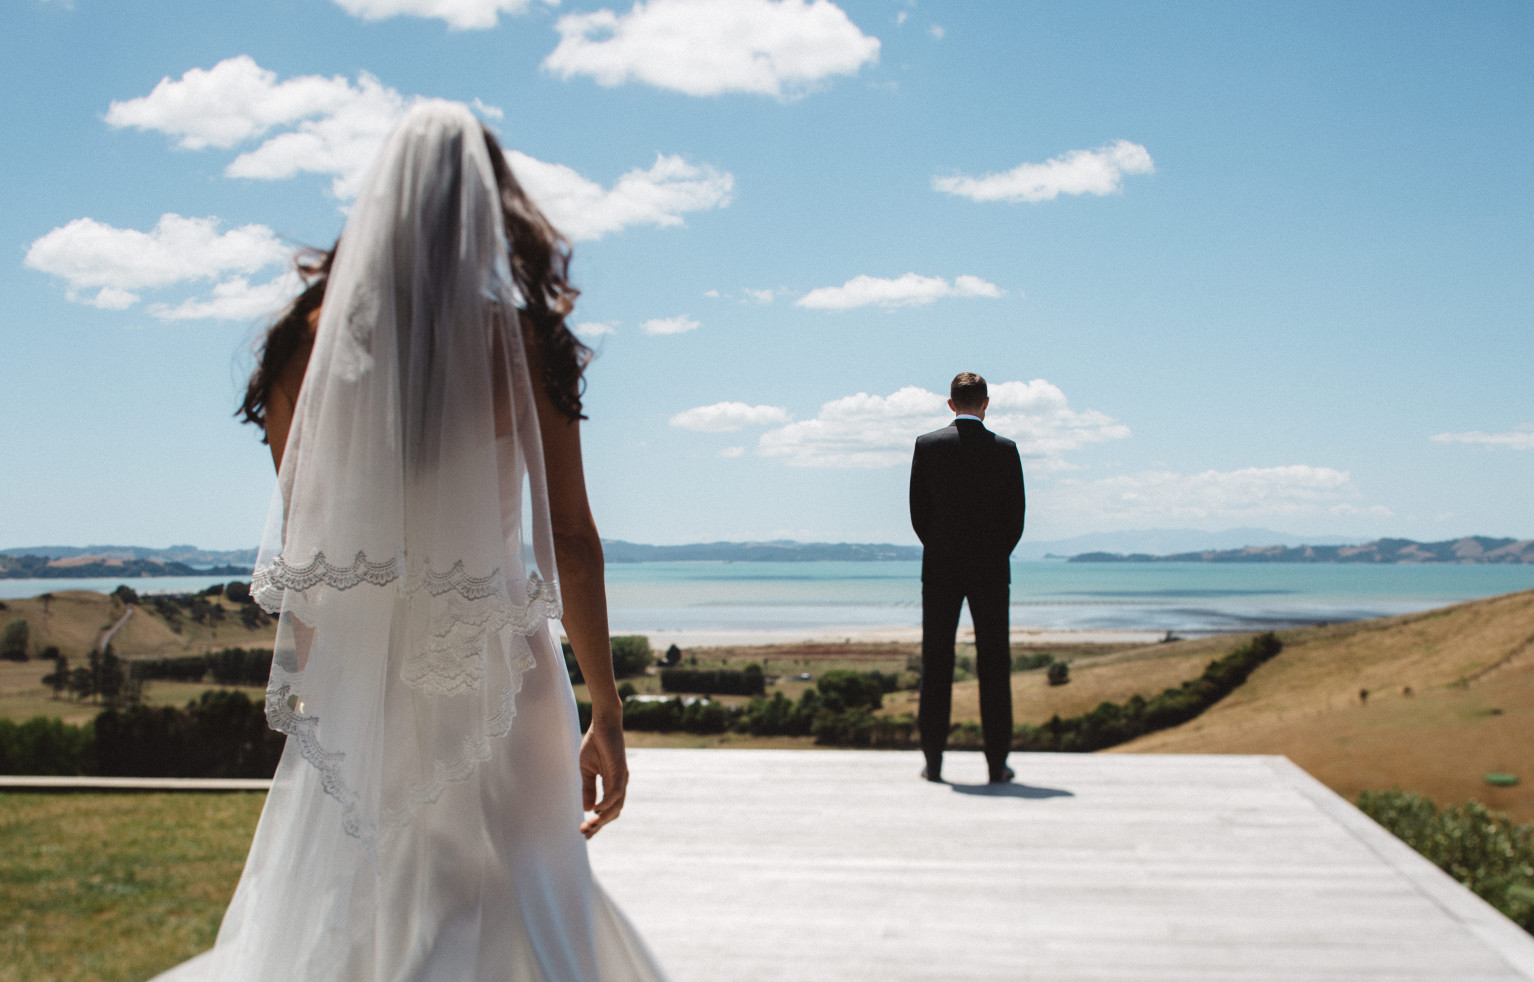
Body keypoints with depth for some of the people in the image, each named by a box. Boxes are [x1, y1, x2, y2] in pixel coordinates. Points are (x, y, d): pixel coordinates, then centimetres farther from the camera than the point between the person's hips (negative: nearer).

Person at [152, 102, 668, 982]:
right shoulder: (520, 335, -6)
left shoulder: (318, 330, 1)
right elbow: (571, 539, -7)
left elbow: (298, 528, 6)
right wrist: (607, 712, 0)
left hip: (352, 675, 3)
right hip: (491, 672, -3)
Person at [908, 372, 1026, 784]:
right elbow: (1016, 514, -1)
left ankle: (933, 761, 7)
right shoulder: (1005, 449, -3)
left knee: (935, 664, 6)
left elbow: (917, 511, 0)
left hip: (940, 568, 0)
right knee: (993, 664, 4)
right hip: (991, 569, 0)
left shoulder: (927, 445, -3)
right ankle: (997, 763, 5)